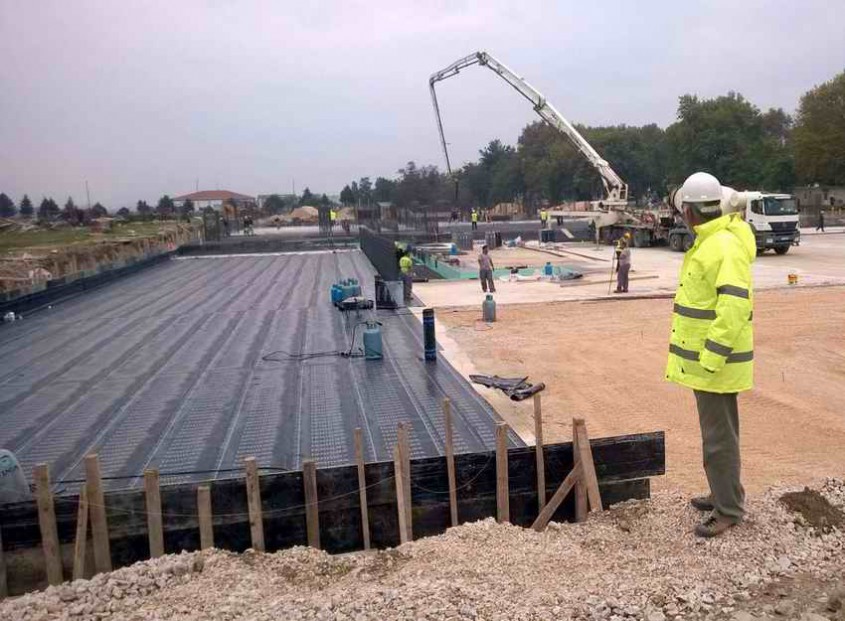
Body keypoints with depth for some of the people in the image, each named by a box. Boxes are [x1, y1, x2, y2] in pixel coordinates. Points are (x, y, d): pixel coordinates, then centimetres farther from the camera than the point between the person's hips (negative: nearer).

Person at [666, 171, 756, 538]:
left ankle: (729, 509, 10)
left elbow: (734, 307, -28)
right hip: (708, 356, 10)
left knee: (718, 435, -1)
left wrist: (711, 359, -26)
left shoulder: (725, 247, -21)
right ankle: (725, 493, 33)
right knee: (719, 429, 20)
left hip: (714, 360, -10)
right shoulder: (710, 242, 12)